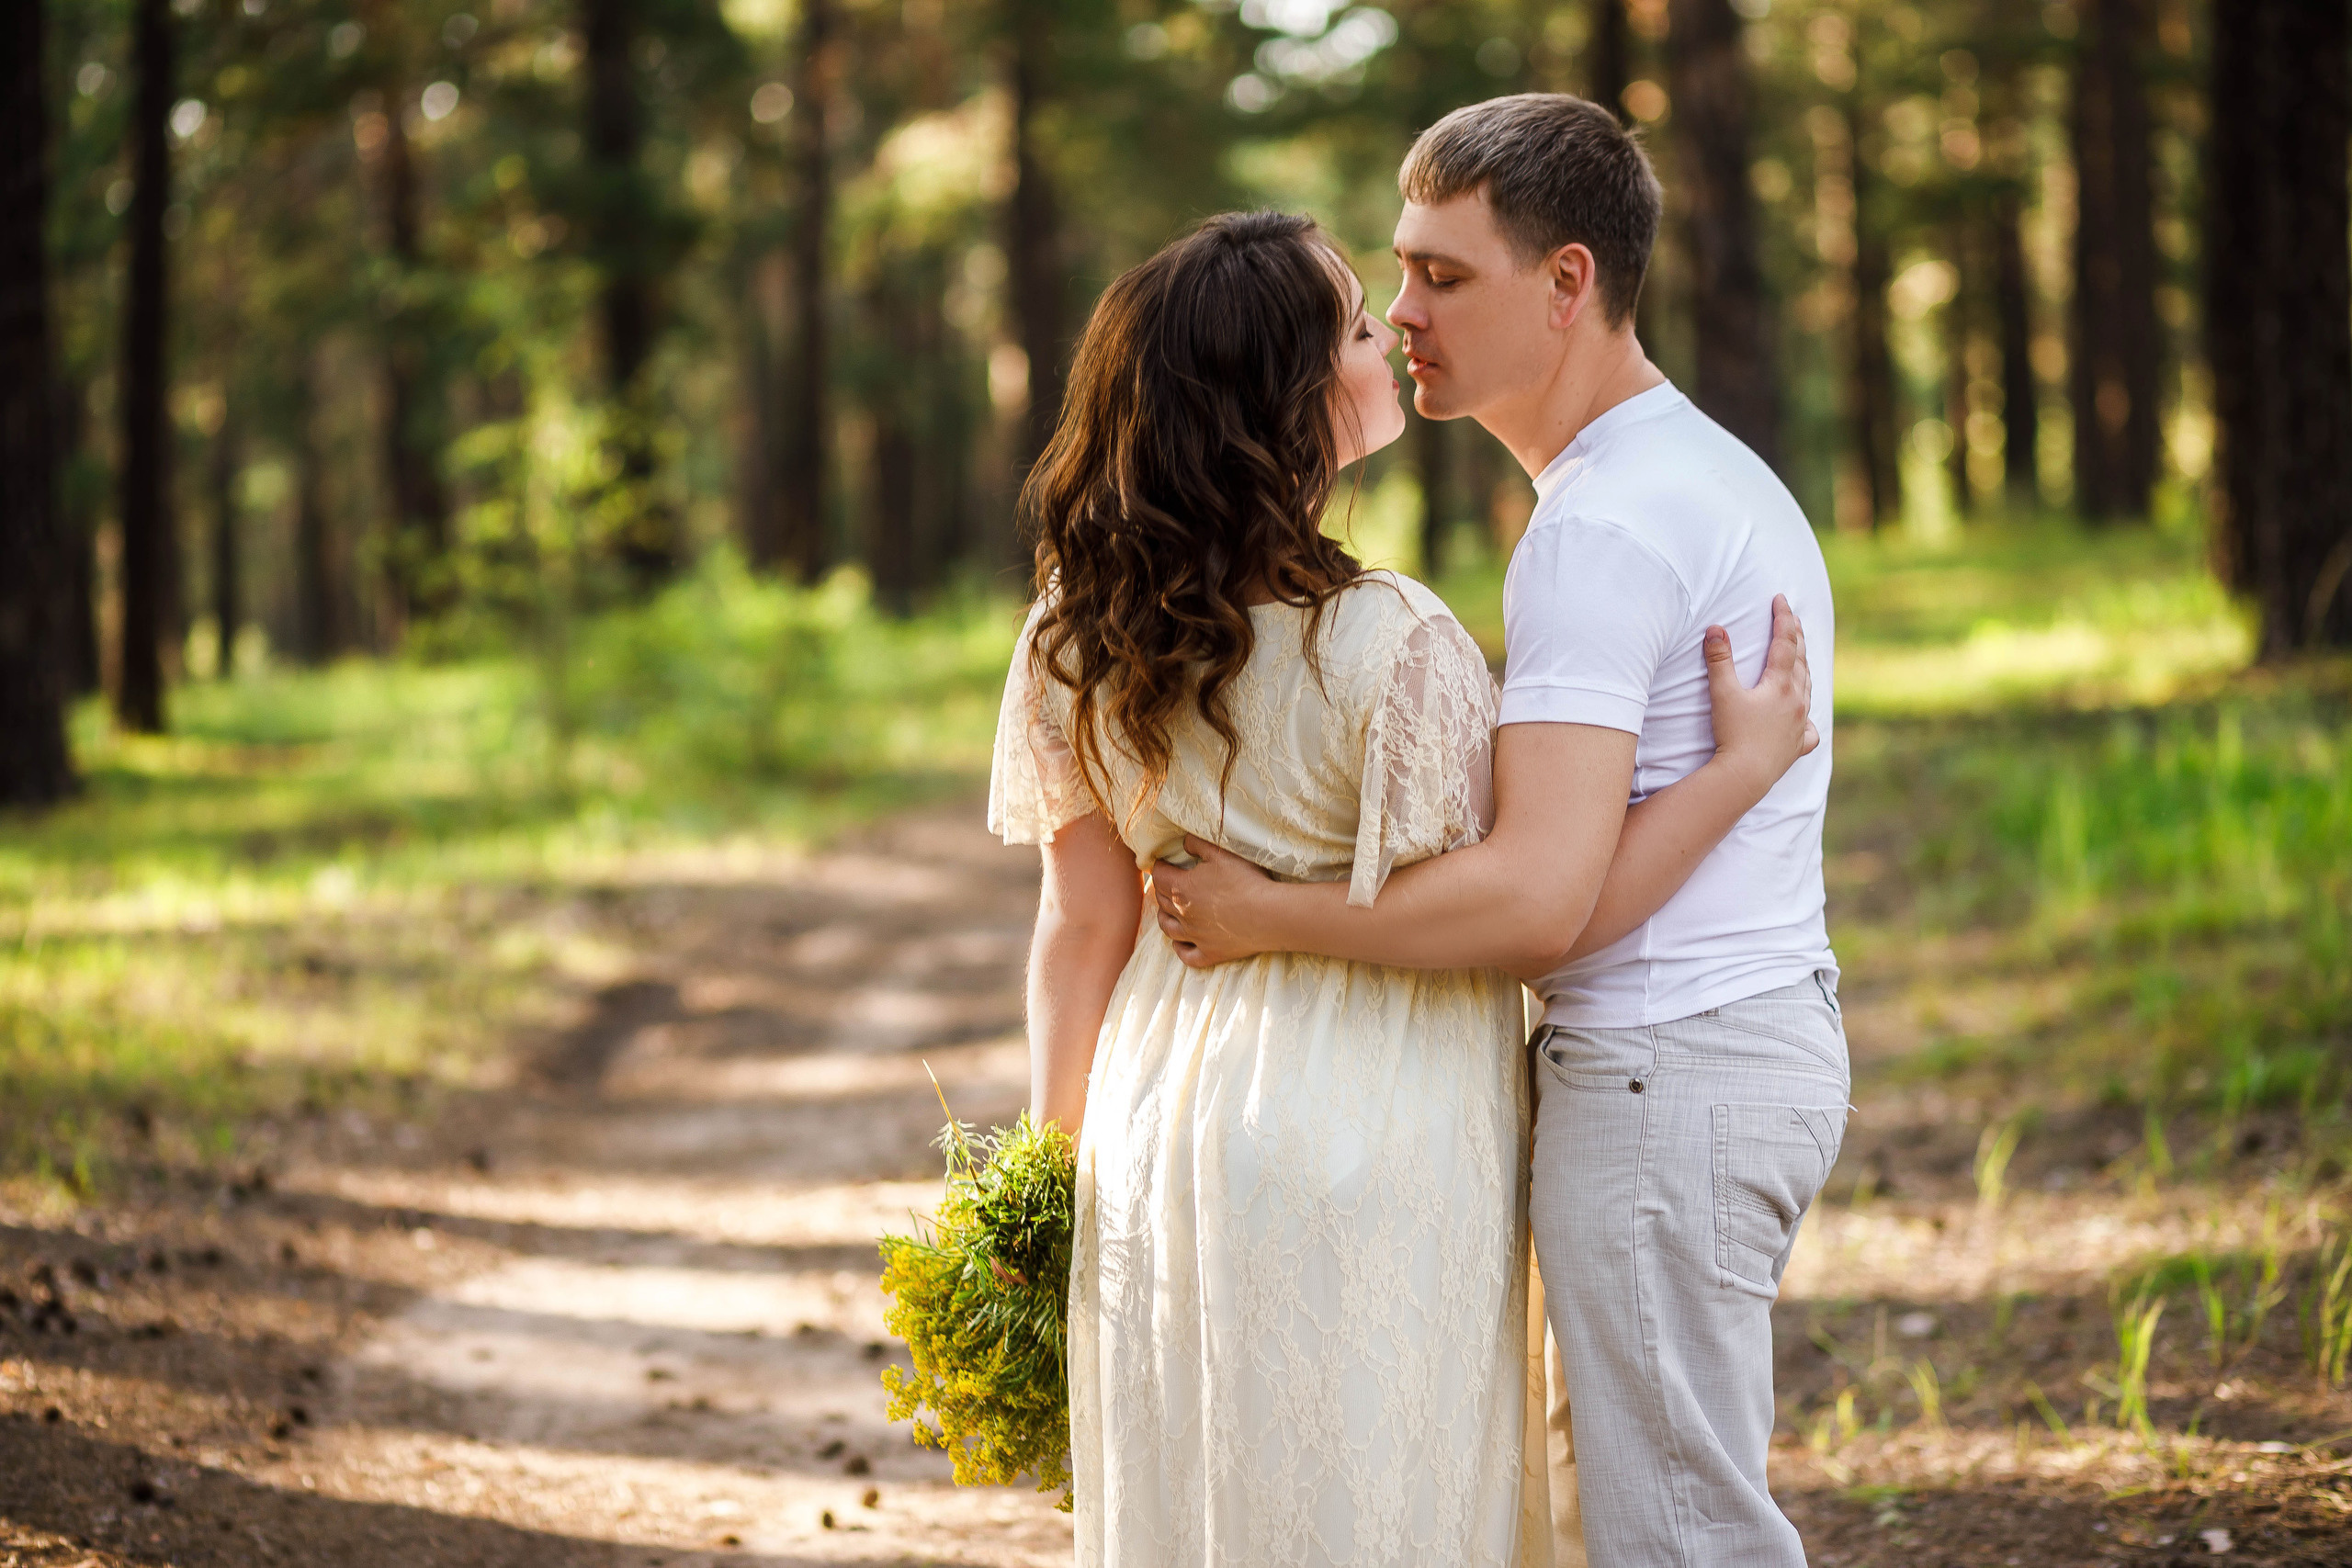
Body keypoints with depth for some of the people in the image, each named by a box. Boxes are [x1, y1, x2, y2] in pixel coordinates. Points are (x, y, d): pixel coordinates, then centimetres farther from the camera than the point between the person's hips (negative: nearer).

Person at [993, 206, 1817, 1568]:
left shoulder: (1082, 639, -2)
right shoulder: (1389, 644, -21)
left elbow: (1082, 928, 4)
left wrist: (1065, 1164, 14)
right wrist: (1746, 765, -11)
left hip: (1163, 1141, 6)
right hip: (1369, 1148, -6)